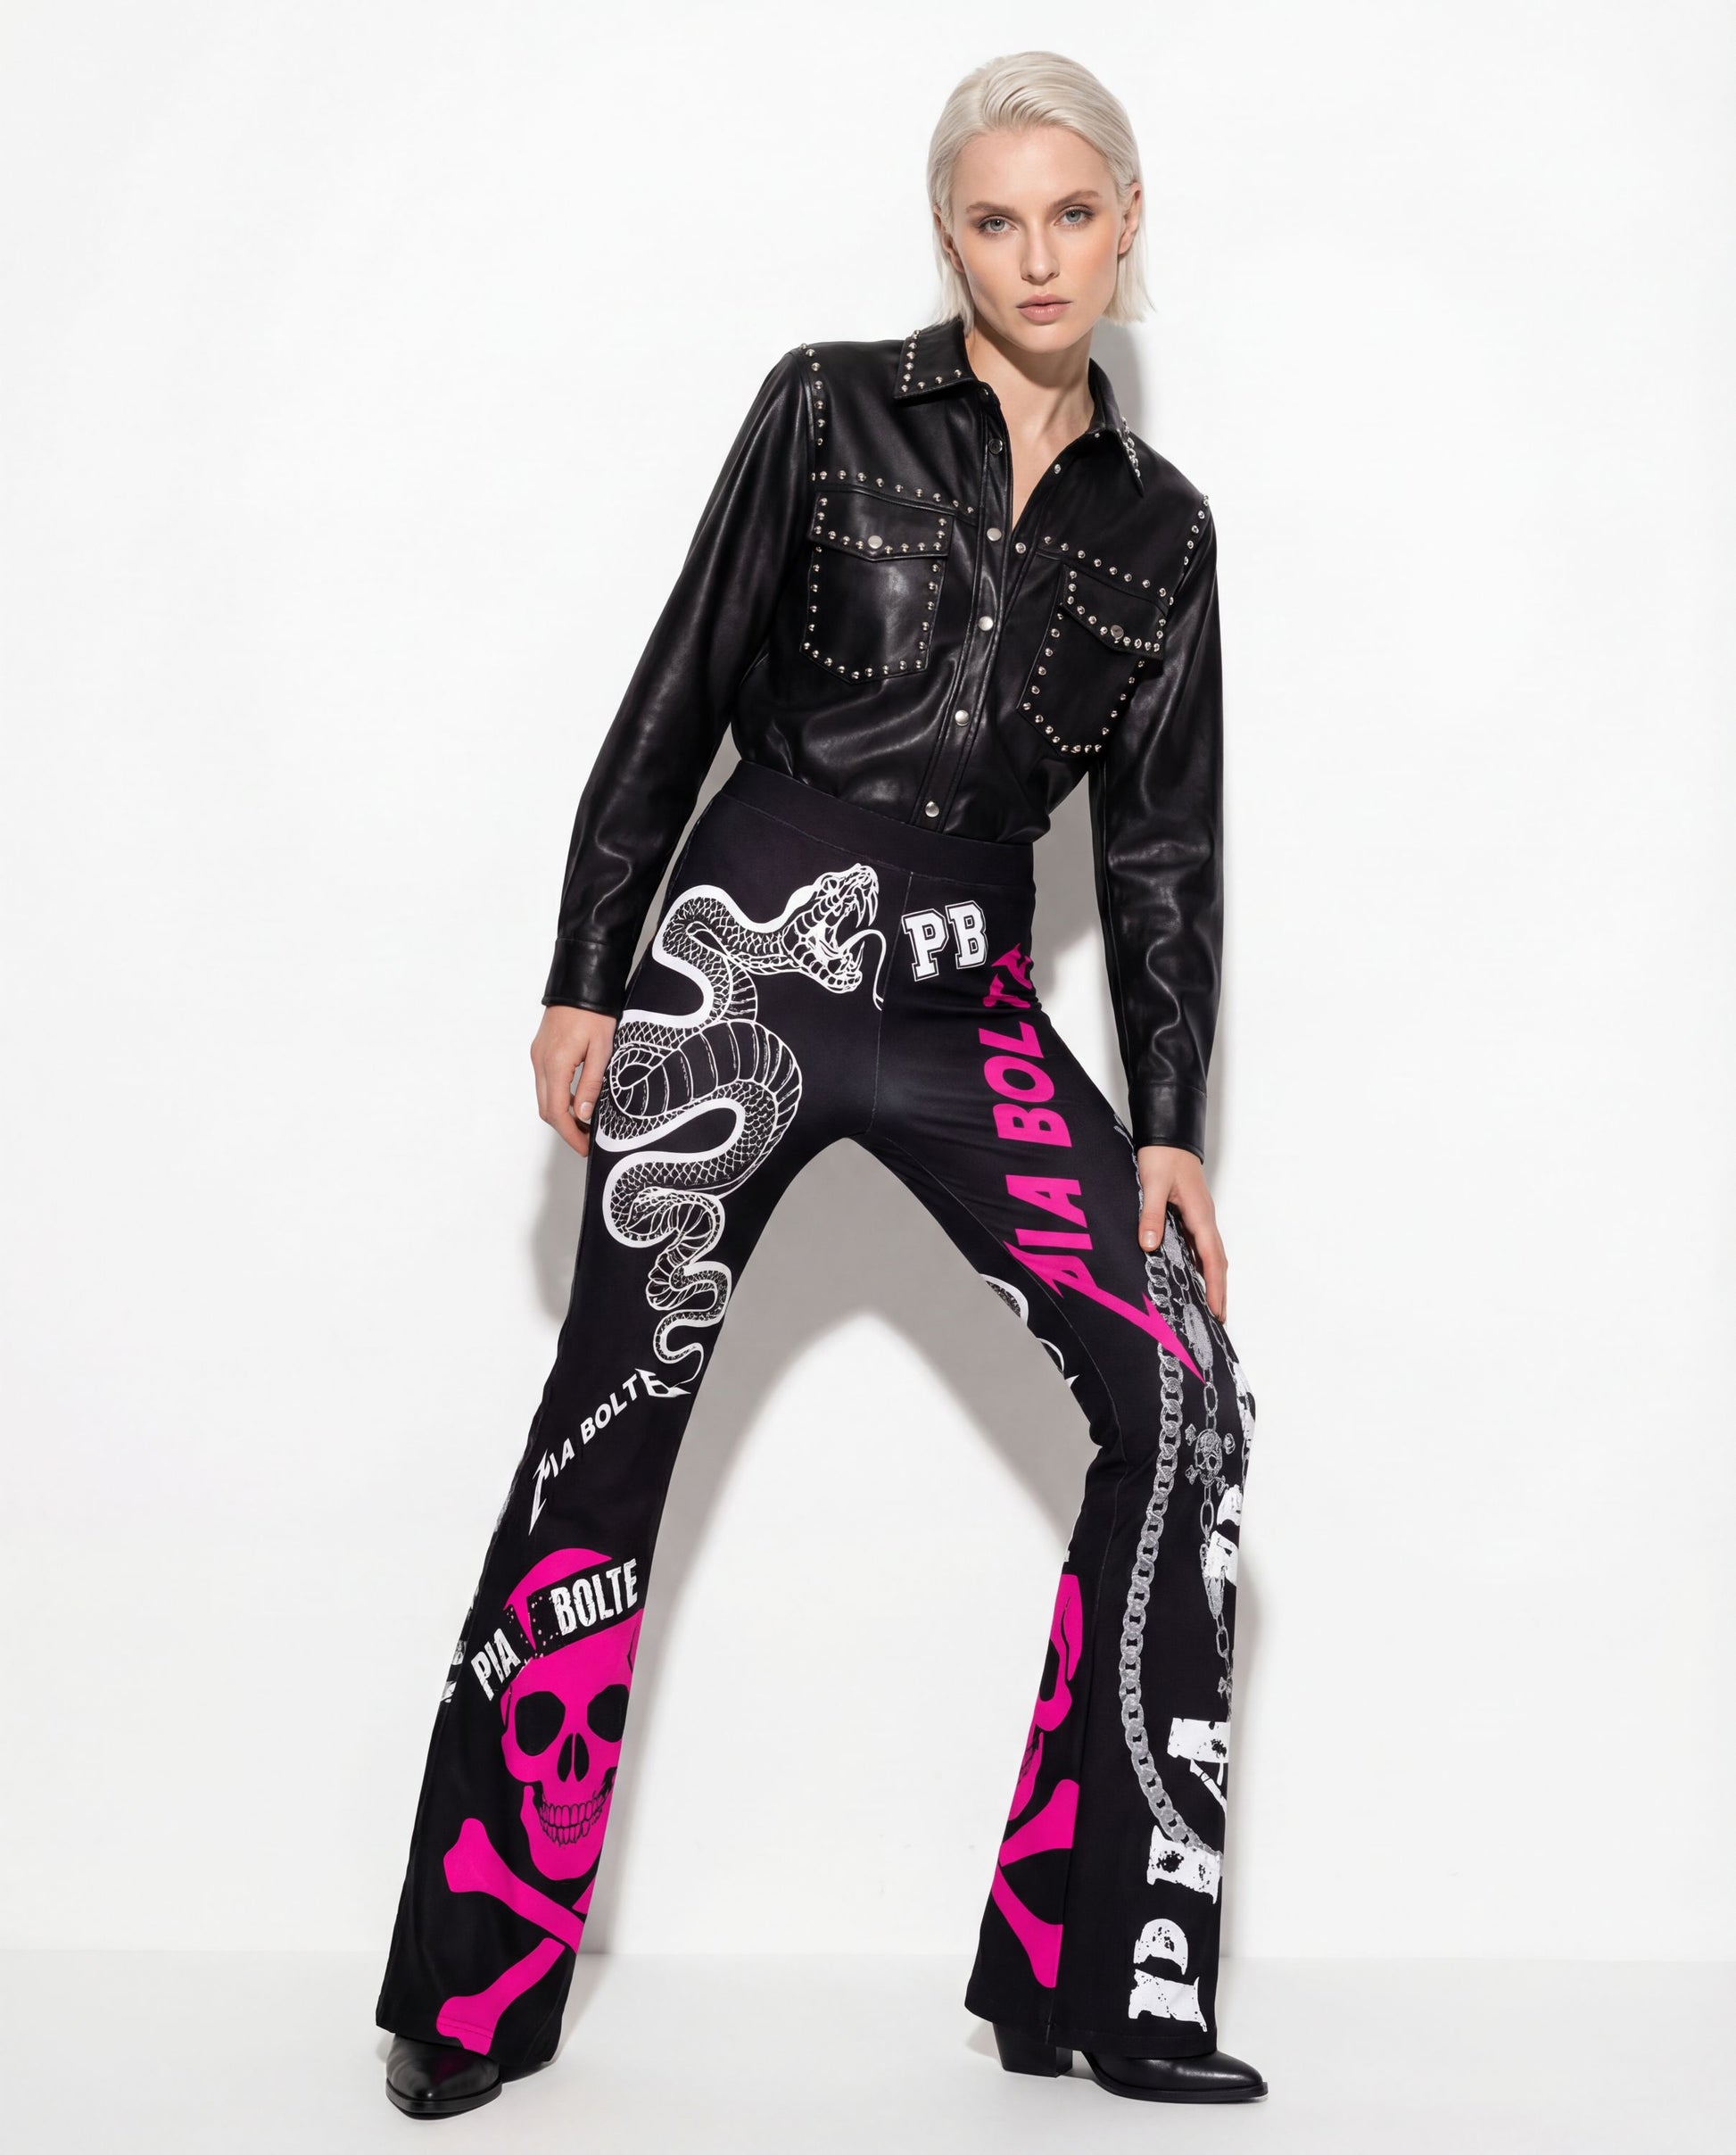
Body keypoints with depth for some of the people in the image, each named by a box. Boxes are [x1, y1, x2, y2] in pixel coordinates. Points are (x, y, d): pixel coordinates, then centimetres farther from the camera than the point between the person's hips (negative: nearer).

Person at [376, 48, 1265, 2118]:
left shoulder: (1159, 527, 13)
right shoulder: (830, 411, 4)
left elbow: (1161, 848, 12)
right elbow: (678, 698, 4)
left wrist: (1168, 1128, 6)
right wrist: (586, 981, 0)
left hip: (967, 1005, 3)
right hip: (746, 957, -3)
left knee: (1181, 1390, -12)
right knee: (611, 1427, -4)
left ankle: (1099, 1973, -3)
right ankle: (478, 1989, 9)